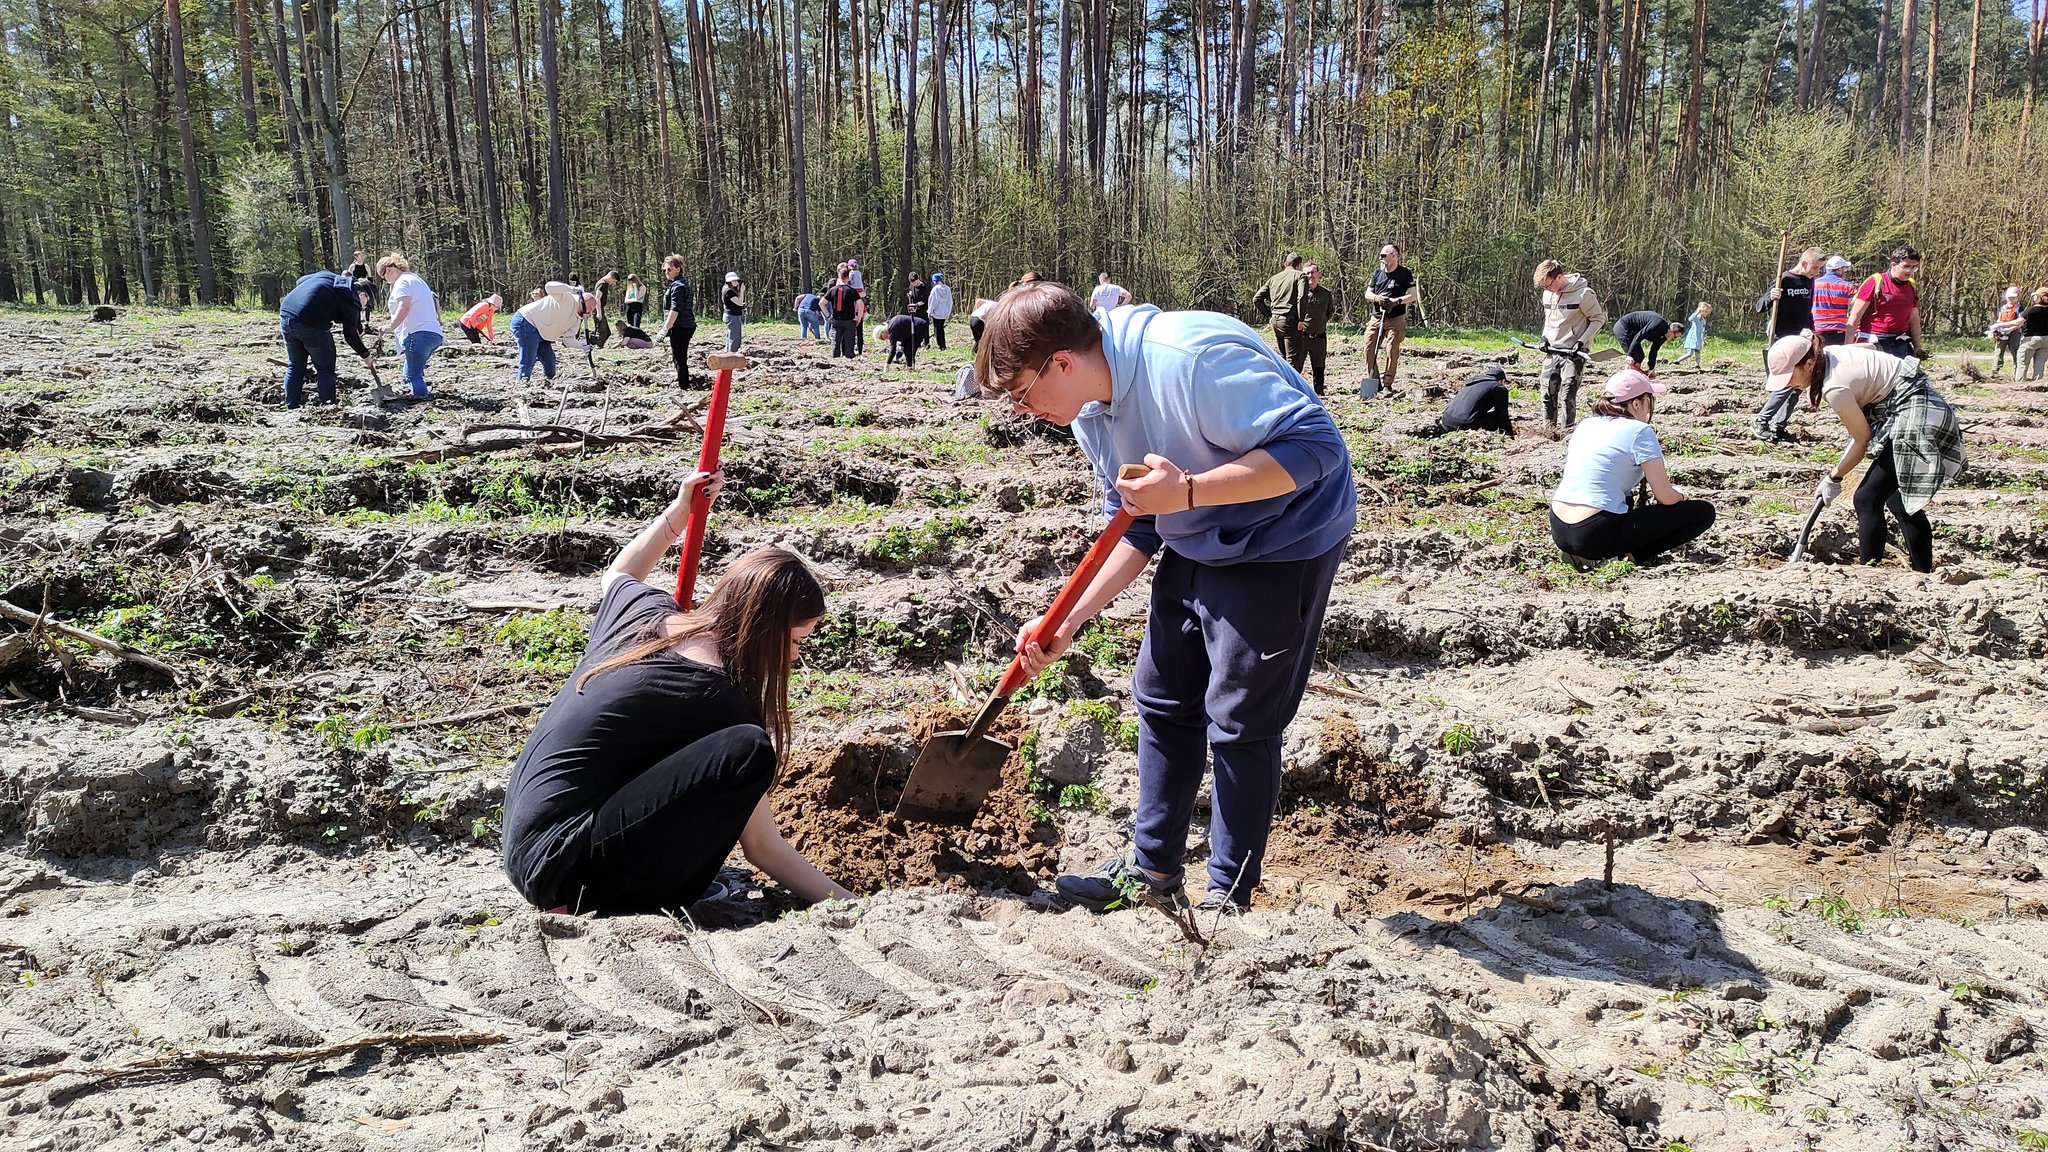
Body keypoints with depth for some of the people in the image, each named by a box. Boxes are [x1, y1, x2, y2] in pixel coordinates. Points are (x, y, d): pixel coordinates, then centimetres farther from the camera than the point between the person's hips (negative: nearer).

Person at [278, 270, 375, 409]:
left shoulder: (327, 277, 21)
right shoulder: (351, 299, 1)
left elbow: (300, 280, 29)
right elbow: (350, 335, 3)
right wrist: (365, 355, 17)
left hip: (286, 316, 7)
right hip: (311, 325, -7)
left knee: (294, 366, 19)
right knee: (325, 369, 8)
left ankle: (291, 407, 22)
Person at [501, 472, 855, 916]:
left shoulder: (644, 610, 4)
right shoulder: (717, 700, -16)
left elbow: (619, 573, 33)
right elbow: (764, 848, -10)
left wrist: (681, 509, 38)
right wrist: (850, 905, -5)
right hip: (565, 874, -9)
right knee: (748, 749, -23)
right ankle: (637, 904, -12)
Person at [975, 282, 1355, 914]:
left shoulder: (1192, 358, -32)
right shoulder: (1090, 410, -2)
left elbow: (1316, 446, -31)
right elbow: (1135, 530, 8)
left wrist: (1187, 492, -40)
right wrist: (1068, 622, -2)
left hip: (1283, 545, -9)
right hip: (1196, 546, 9)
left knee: (1239, 725, -3)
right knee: (1162, 699, 12)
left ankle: (1230, 896, 14)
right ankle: (1153, 867, 27)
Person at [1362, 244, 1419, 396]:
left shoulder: (1405, 274, -2)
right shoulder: (1377, 273, 11)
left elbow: (1413, 296, -6)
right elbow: (1367, 294, 11)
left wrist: (1397, 300, -21)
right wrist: (1377, 298, -11)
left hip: (1396, 320, -4)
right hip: (1376, 318, 5)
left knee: (1392, 352, -7)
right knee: (1369, 349, -4)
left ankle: (1387, 384, 1)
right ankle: (1372, 381, 3)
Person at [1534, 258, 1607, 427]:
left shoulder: (1583, 294, -14)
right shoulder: (1548, 294, 5)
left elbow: (1599, 319, -6)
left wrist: (1582, 341, -15)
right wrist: (1545, 336, 4)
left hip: (1574, 353, -6)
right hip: (1552, 352, 6)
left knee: (1567, 396, -10)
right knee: (1548, 394, 6)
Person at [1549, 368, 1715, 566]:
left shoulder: (1585, 425, 15)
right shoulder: (1639, 431, -6)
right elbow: (1666, 497, -3)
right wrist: (1681, 496, 20)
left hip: (1558, 531, 7)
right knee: (1703, 512, 2)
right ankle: (1635, 556, -4)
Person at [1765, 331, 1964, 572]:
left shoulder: (1834, 388, -26)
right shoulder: (1828, 353, -1)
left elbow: (1862, 438, -15)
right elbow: (1870, 348, 20)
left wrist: (1834, 478, -4)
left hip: (1916, 416, -11)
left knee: (1867, 499, -11)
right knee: (1895, 496, 19)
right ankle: (1923, 572, 29)